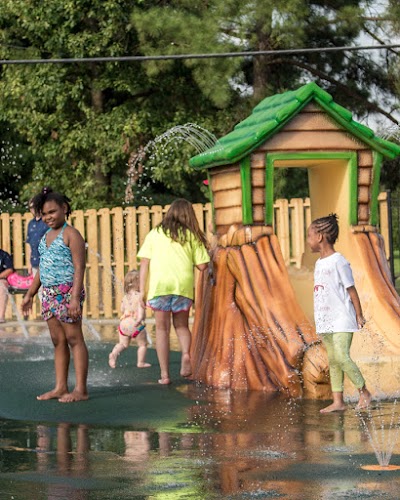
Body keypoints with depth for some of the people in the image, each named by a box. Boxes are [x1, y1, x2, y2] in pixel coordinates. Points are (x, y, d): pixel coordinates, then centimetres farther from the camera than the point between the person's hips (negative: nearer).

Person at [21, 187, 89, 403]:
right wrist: (30, 294, 23)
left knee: (74, 339, -6)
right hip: (49, 294, 8)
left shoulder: (71, 234, -7)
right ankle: (60, 387, 13)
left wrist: (75, 297, -22)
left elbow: (79, 268, -14)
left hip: (67, 292, -8)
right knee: (58, 341, 9)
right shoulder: (46, 236, 18)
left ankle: (80, 389, -5)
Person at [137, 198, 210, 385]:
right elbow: (202, 265, 4)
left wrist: (142, 290, 5)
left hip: (159, 285, 0)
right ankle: (186, 354, -11)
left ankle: (165, 374, 4)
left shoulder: (155, 233, 10)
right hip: (183, 285, 0)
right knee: (181, 325, 17)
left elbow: (144, 263, 3)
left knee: (162, 329, 8)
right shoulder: (192, 236, 9)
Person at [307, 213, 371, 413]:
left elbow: (351, 290, -9)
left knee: (341, 357, -17)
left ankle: (364, 392, -1)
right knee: (332, 361, 7)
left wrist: (359, 315, -8)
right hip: (325, 321, 8)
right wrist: (319, 318, 17)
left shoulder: (339, 262, -11)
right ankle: (338, 401, 9)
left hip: (341, 320, -8)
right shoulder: (319, 263, 13)